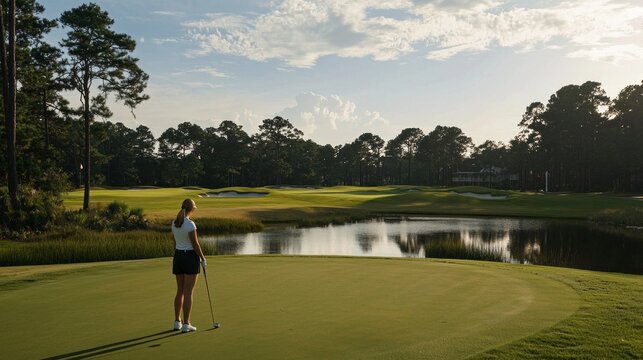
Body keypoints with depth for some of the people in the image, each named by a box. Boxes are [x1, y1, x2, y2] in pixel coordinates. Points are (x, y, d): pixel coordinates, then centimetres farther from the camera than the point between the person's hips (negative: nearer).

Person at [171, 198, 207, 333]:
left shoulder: (174, 223, 5)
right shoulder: (190, 224, -18)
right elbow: (195, 244, -16)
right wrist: (203, 259, -4)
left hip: (178, 256, 7)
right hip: (191, 257, -7)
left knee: (180, 291, 16)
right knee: (188, 293, -2)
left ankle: (177, 322, 22)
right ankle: (186, 324, 1)